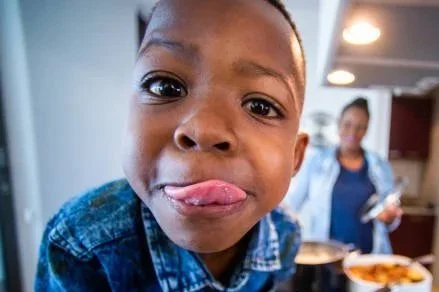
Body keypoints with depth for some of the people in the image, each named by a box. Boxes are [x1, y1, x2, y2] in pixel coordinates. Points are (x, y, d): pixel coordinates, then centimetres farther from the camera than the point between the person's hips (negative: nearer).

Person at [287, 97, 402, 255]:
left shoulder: (381, 167, 4)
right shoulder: (316, 160, -4)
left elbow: (390, 219, 10)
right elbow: (291, 203, -4)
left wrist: (389, 218, -10)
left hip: (369, 256, 2)